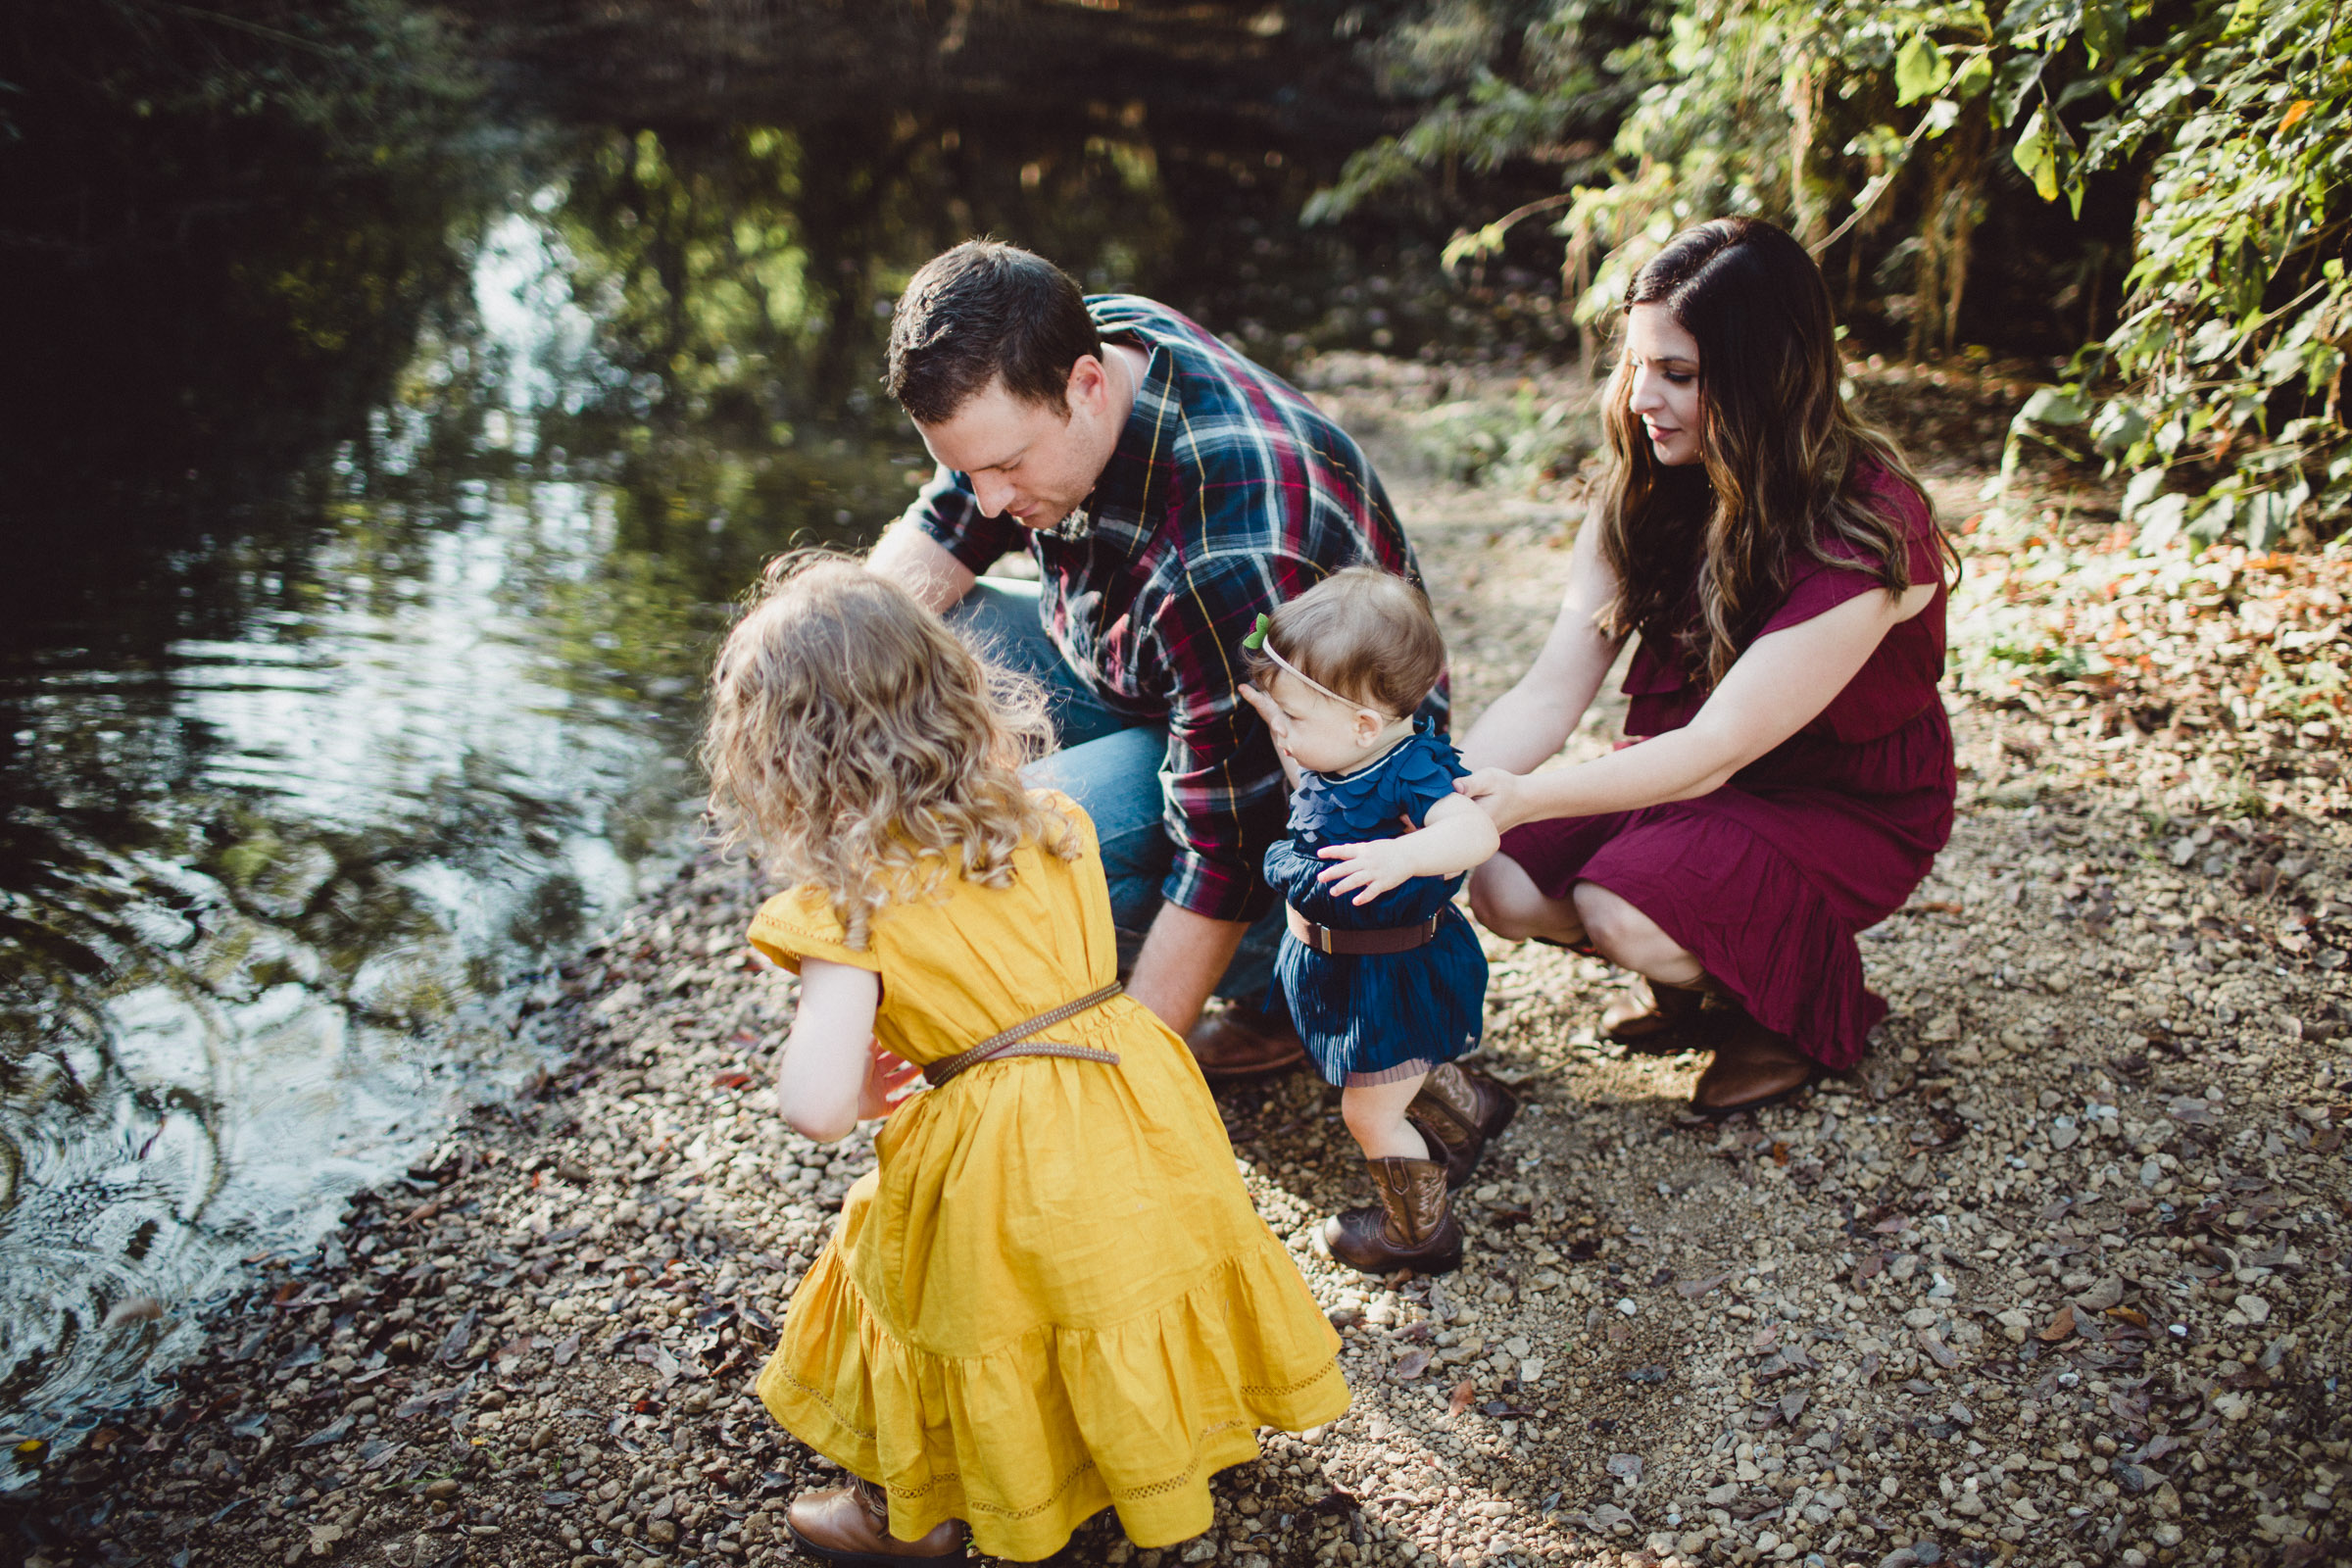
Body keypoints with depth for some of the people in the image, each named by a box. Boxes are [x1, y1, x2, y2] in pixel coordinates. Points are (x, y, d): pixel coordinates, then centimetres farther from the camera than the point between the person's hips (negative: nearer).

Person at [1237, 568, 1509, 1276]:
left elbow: (1475, 830, -51)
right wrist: (1275, 713, 3)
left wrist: (1403, 856, -68)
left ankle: (1419, 1229, 30)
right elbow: (1312, 787, 14)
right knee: (1397, 1072, 32)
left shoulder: (1408, 778, -34)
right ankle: (1473, 1105, 59)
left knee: (1370, 1113, 7)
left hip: (1395, 977, -9)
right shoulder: (1341, 755, -9)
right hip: (1343, 969, 9)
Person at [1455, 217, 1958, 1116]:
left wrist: (1523, 798, -40)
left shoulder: (1864, 535, -29)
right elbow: (1552, 690, -13)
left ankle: (1816, 1005, 2)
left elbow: (1715, 751, -32)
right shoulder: (1644, 491, -8)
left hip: (1848, 807, -6)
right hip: (1683, 776, 6)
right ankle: (1699, 976, 14)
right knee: (1500, 888, -15)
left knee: (1622, 913, -29)